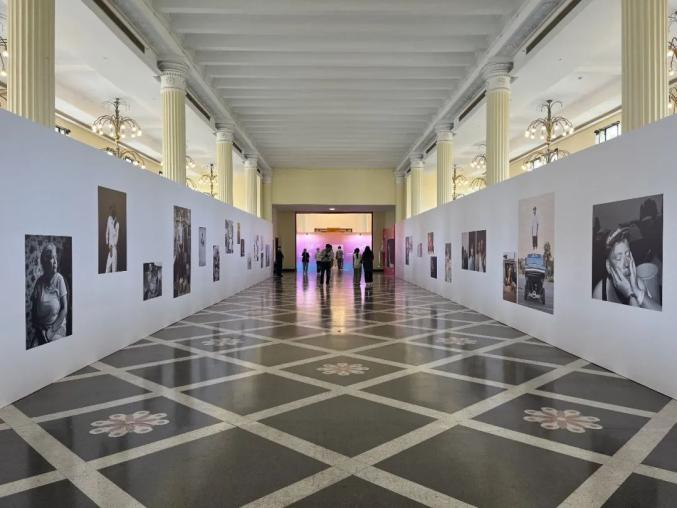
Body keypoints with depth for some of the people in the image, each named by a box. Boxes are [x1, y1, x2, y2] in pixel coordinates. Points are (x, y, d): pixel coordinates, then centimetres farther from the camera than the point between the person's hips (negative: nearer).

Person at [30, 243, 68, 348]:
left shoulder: (59, 279, -7)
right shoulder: (39, 281, 0)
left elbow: (65, 309, -7)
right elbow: (34, 310, 5)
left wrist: (52, 330, -13)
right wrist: (40, 330, -8)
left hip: (58, 327, -2)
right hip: (41, 328, 2)